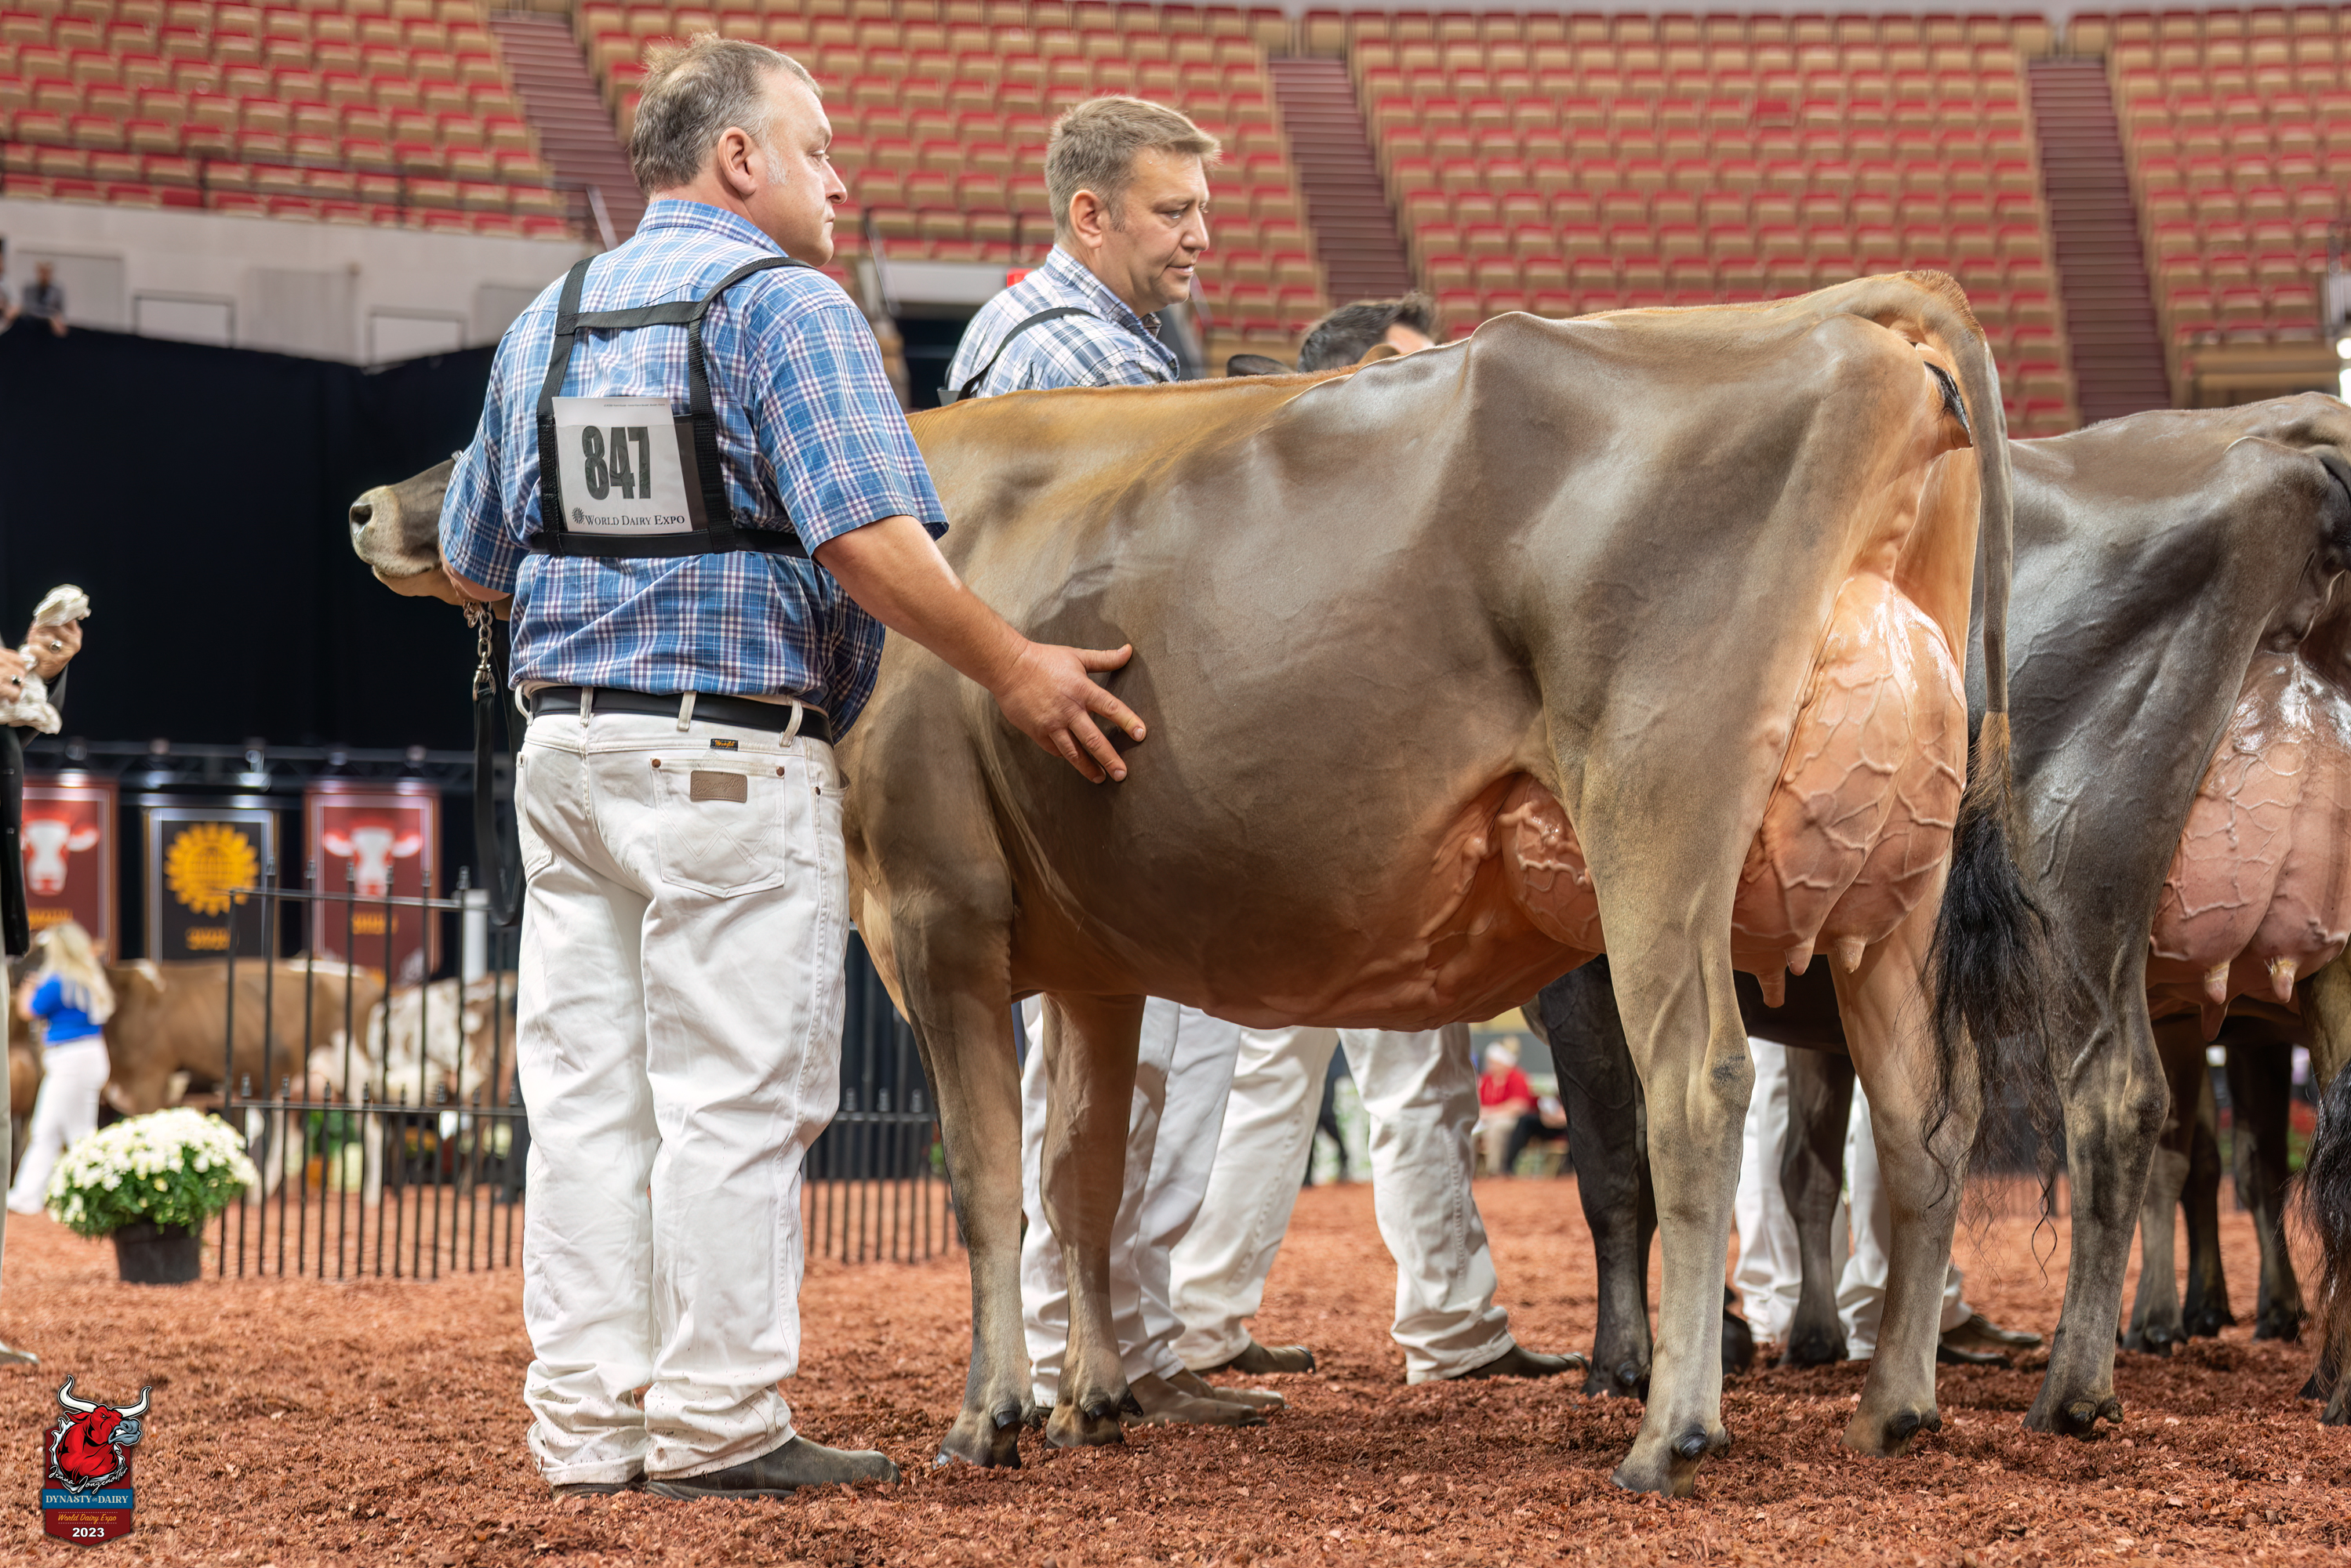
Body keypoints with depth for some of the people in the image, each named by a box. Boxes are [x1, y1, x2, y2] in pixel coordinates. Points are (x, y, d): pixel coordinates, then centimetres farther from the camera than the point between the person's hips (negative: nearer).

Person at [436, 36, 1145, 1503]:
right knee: (734, 1104, -2)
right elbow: (868, 536, -19)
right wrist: (1012, 668, -12)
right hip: (734, 765, -7)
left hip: (565, 745, 7)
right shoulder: (785, 309, -8)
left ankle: (590, 1422, 12)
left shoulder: (546, 325, 15)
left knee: (589, 1099, 9)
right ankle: (717, 1428, 0)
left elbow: (474, 559, 22)